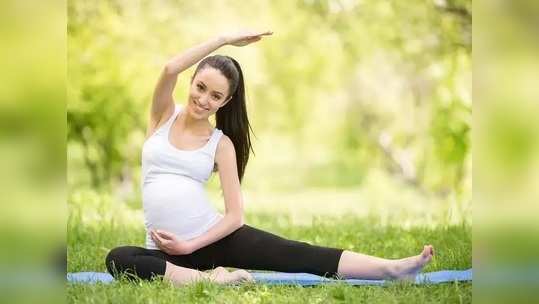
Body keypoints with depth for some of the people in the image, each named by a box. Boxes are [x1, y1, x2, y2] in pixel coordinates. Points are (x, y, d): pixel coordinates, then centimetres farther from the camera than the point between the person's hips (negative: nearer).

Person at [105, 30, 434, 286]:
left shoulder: (221, 144, 1)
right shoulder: (164, 116, 6)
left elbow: (235, 216, -4)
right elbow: (170, 69, -16)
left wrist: (190, 246, -15)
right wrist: (226, 39, -17)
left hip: (213, 237, 0)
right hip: (166, 249, 0)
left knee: (296, 254, -16)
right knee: (118, 259, -34)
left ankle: (393, 268, -23)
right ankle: (207, 277, -37)